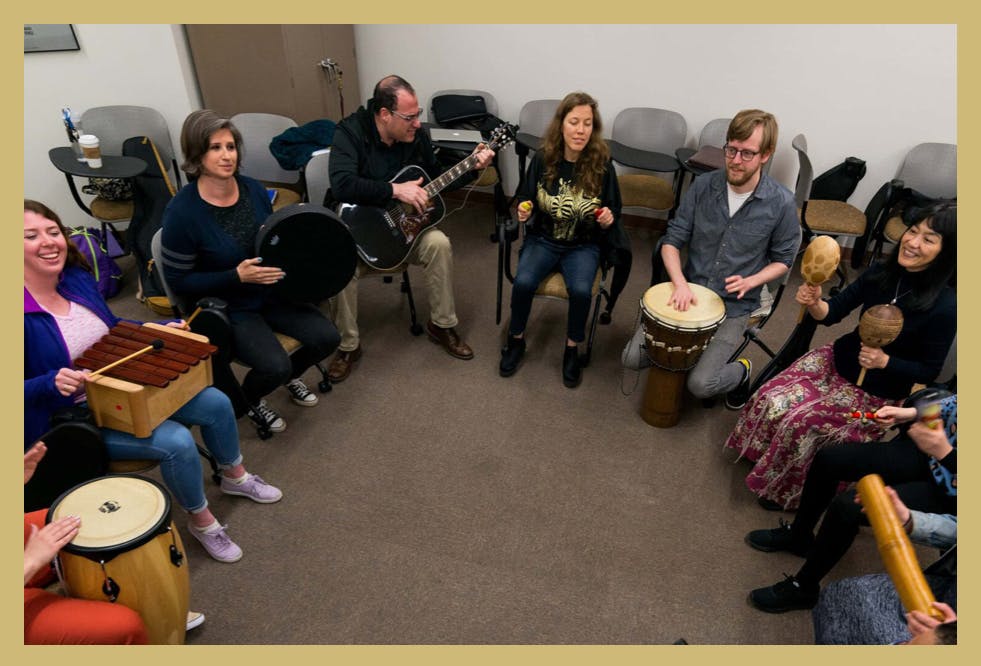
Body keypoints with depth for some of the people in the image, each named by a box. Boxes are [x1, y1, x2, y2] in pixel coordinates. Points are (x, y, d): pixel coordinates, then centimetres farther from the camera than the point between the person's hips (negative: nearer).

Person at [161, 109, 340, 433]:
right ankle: (249, 398, 15)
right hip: (226, 307, -5)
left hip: (272, 292, 6)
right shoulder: (182, 211, -20)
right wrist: (237, 276, -25)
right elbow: (179, 281, -14)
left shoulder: (253, 189, -3)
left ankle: (291, 375, 24)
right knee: (275, 366, -24)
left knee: (327, 336, -11)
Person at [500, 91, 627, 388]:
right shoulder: (542, 159, -6)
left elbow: (614, 211, 3)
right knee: (523, 281, -26)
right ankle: (516, 340, 3)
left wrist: (608, 218, -20)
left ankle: (572, 350, -1)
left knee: (581, 290, -29)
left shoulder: (602, 165, -9)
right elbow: (526, 200, 7)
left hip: (584, 245, -1)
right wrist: (524, 212, -15)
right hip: (543, 239, 1)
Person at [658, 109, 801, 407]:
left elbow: (783, 259, 1)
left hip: (734, 307, -3)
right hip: (689, 293, 3)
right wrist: (680, 283, -21)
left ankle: (740, 372, 18)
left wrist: (750, 281, -18)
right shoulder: (703, 185, -7)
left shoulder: (781, 203, -12)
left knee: (700, 385, -18)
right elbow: (672, 240, -3)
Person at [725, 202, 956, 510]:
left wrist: (885, 361, -29)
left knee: (800, 422, -19)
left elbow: (930, 370, -12)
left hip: (879, 391, -4)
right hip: (838, 360, 5)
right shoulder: (883, 272, -10)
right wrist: (814, 302, -27)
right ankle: (762, 456, 16)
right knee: (770, 397, -13)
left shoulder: (944, 306, -23)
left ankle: (787, 491, 9)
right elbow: (832, 312, -5)